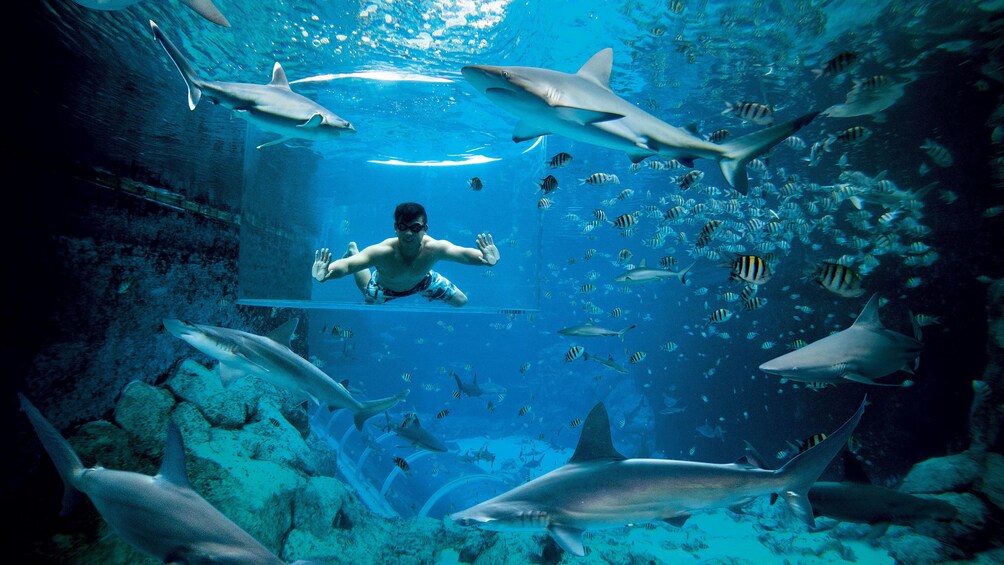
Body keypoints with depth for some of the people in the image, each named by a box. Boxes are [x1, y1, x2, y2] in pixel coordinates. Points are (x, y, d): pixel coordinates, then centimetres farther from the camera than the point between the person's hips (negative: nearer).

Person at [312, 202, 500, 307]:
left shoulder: (434, 248, -43)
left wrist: (485, 258, -76)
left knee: (461, 301, 9)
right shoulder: (382, 252, -47)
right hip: (384, 287, -1)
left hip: (422, 281, 1)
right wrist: (326, 273, -75)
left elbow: (464, 254, -54)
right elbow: (346, 265, -53)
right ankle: (352, 250, 48)